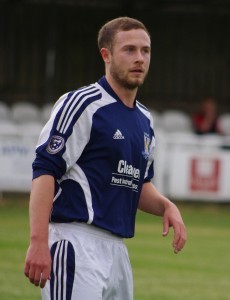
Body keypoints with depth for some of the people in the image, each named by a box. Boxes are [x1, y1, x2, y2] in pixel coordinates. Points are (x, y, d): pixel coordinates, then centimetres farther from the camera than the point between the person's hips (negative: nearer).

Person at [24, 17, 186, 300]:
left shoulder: (144, 120, 19)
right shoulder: (83, 104, -6)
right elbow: (44, 170, -13)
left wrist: (166, 206, 6)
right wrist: (38, 242, -24)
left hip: (117, 250, 8)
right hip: (75, 245, -8)